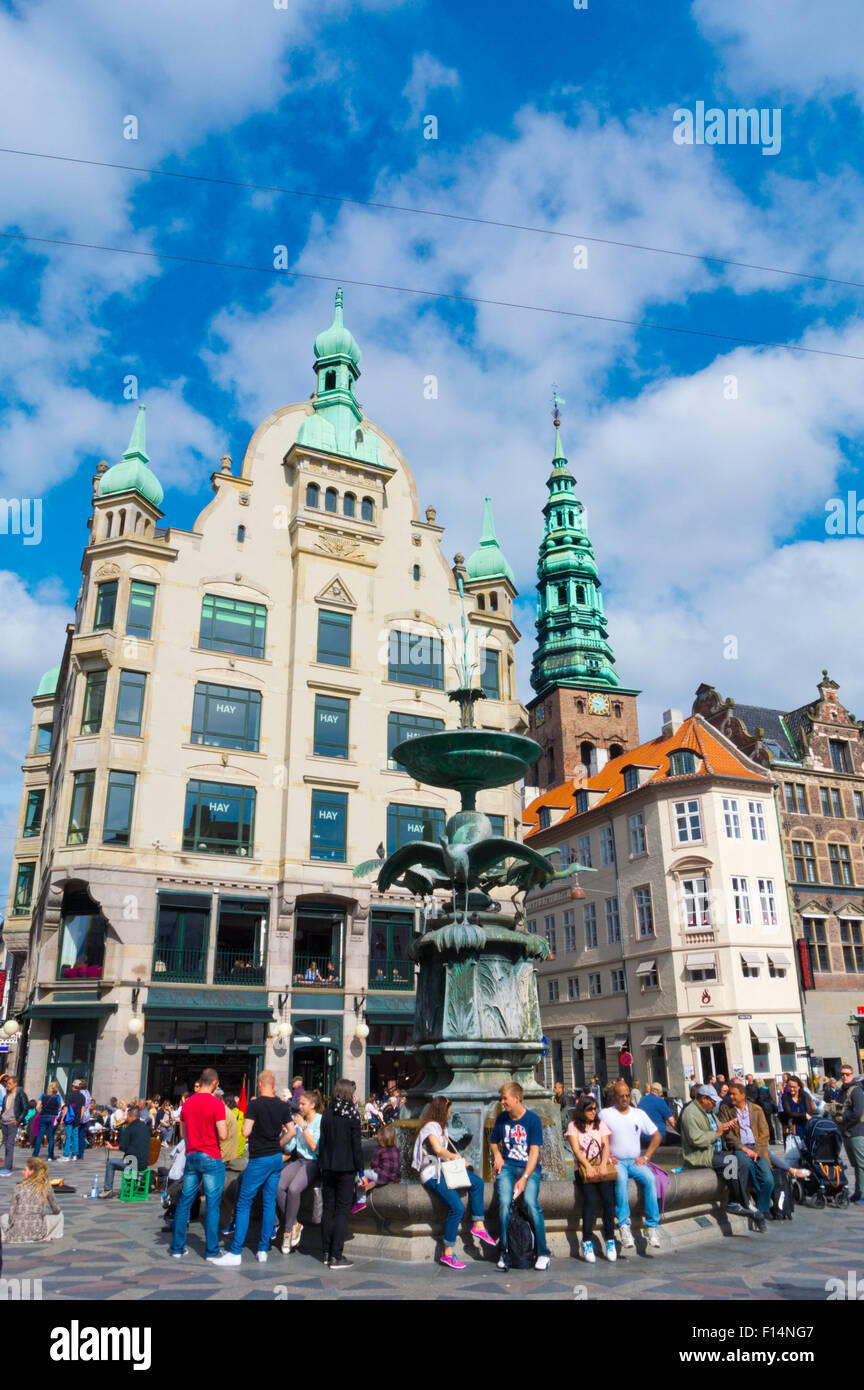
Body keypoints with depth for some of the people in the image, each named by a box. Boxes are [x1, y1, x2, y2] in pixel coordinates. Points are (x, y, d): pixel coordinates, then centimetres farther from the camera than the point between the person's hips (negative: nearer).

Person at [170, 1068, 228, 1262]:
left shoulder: (187, 1102, 6)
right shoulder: (216, 1104, -14)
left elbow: (182, 1133, 15)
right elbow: (223, 1135, -16)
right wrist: (223, 1123, 3)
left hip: (190, 1157, 6)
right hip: (210, 1158, -6)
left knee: (184, 1202, 13)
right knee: (212, 1204, 1)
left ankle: (177, 1248, 18)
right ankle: (212, 1251, 5)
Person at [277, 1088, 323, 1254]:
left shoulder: (321, 1122, -6)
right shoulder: (298, 1121, 12)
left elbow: (315, 1147, -14)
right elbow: (286, 1148, 12)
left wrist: (304, 1127, -14)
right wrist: (290, 1133, -6)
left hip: (314, 1163, -6)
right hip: (300, 1161, 6)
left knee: (293, 1188, -29)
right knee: (278, 1186, -21)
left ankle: (288, 1230, -8)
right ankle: (294, 1225, -7)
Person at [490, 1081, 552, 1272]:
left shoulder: (533, 1119, -5)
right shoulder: (502, 1118, 8)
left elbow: (534, 1152, -8)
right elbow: (493, 1141, 25)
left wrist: (524, 1178, -17)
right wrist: (497, 1155, 3)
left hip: (529, 1168, -3)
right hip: (507, 1167, 3)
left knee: (531, 1202, -25)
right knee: (504, 1202, -22)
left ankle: (543, 1253, -12)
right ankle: (503, 1251, -8)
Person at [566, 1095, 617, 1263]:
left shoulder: (601, 1124, 15)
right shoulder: (573, 1126, 7)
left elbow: (606, 1146, 6)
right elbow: (576, 1150, -3)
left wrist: (603, 1164, -12)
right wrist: (588, 1166, -17)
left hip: (602, 1167, 2)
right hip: (583, 1168, -2)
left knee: (608, 1198, -22)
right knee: (590, 1199, -25)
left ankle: (610, 1240, -14)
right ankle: (587, 1241, -19)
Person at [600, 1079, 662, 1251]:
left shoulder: (639, 1114, 13)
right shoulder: (605, 1114, 4)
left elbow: (656, 1135, 17)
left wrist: (646, 1157, 5)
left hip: (635, 1161, 3)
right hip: (615, 1161, -3)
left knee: (650, 1178, -28)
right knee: (621, 1178, -36)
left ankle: (652, 1226, -24)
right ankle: (624, 1225, -36)